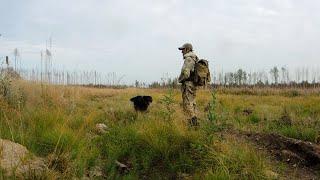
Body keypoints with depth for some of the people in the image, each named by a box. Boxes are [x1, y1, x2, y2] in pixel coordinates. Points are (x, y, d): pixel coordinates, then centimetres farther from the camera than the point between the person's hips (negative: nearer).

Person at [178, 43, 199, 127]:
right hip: (193, 84, 10)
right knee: (191, 104, 14)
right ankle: (194, 122, 16)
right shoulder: (195, 59, 15)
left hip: (188, 85, -10)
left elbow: (185, 73, -24)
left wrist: (180, 80, -5)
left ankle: (192, 122, -7)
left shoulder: (188, 59, -15)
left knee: (187, 105, -6)